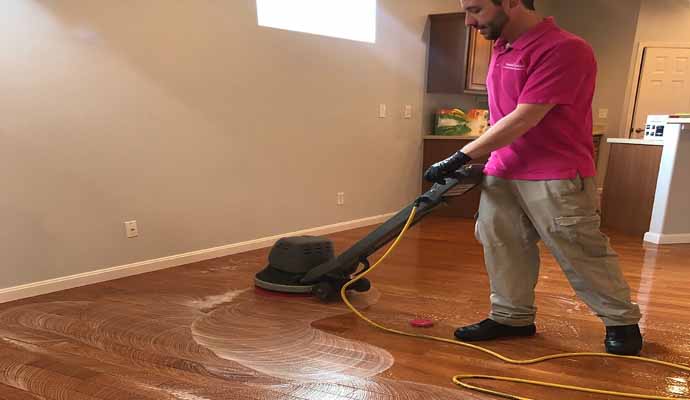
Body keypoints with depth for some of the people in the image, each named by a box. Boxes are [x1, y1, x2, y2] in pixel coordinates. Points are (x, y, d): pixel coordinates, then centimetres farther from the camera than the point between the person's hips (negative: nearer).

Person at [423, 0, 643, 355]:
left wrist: (460, 157, -20)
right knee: (501, 247, 9)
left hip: (556, 177, -8)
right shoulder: (502, 47, 10)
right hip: (502, 173, 8)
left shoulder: (563, 49, -19)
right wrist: (482, 158, 16)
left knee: (581, 254, 3)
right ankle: (512, 317, 24)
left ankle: (622, 321, 24)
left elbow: (523, 119, -23)